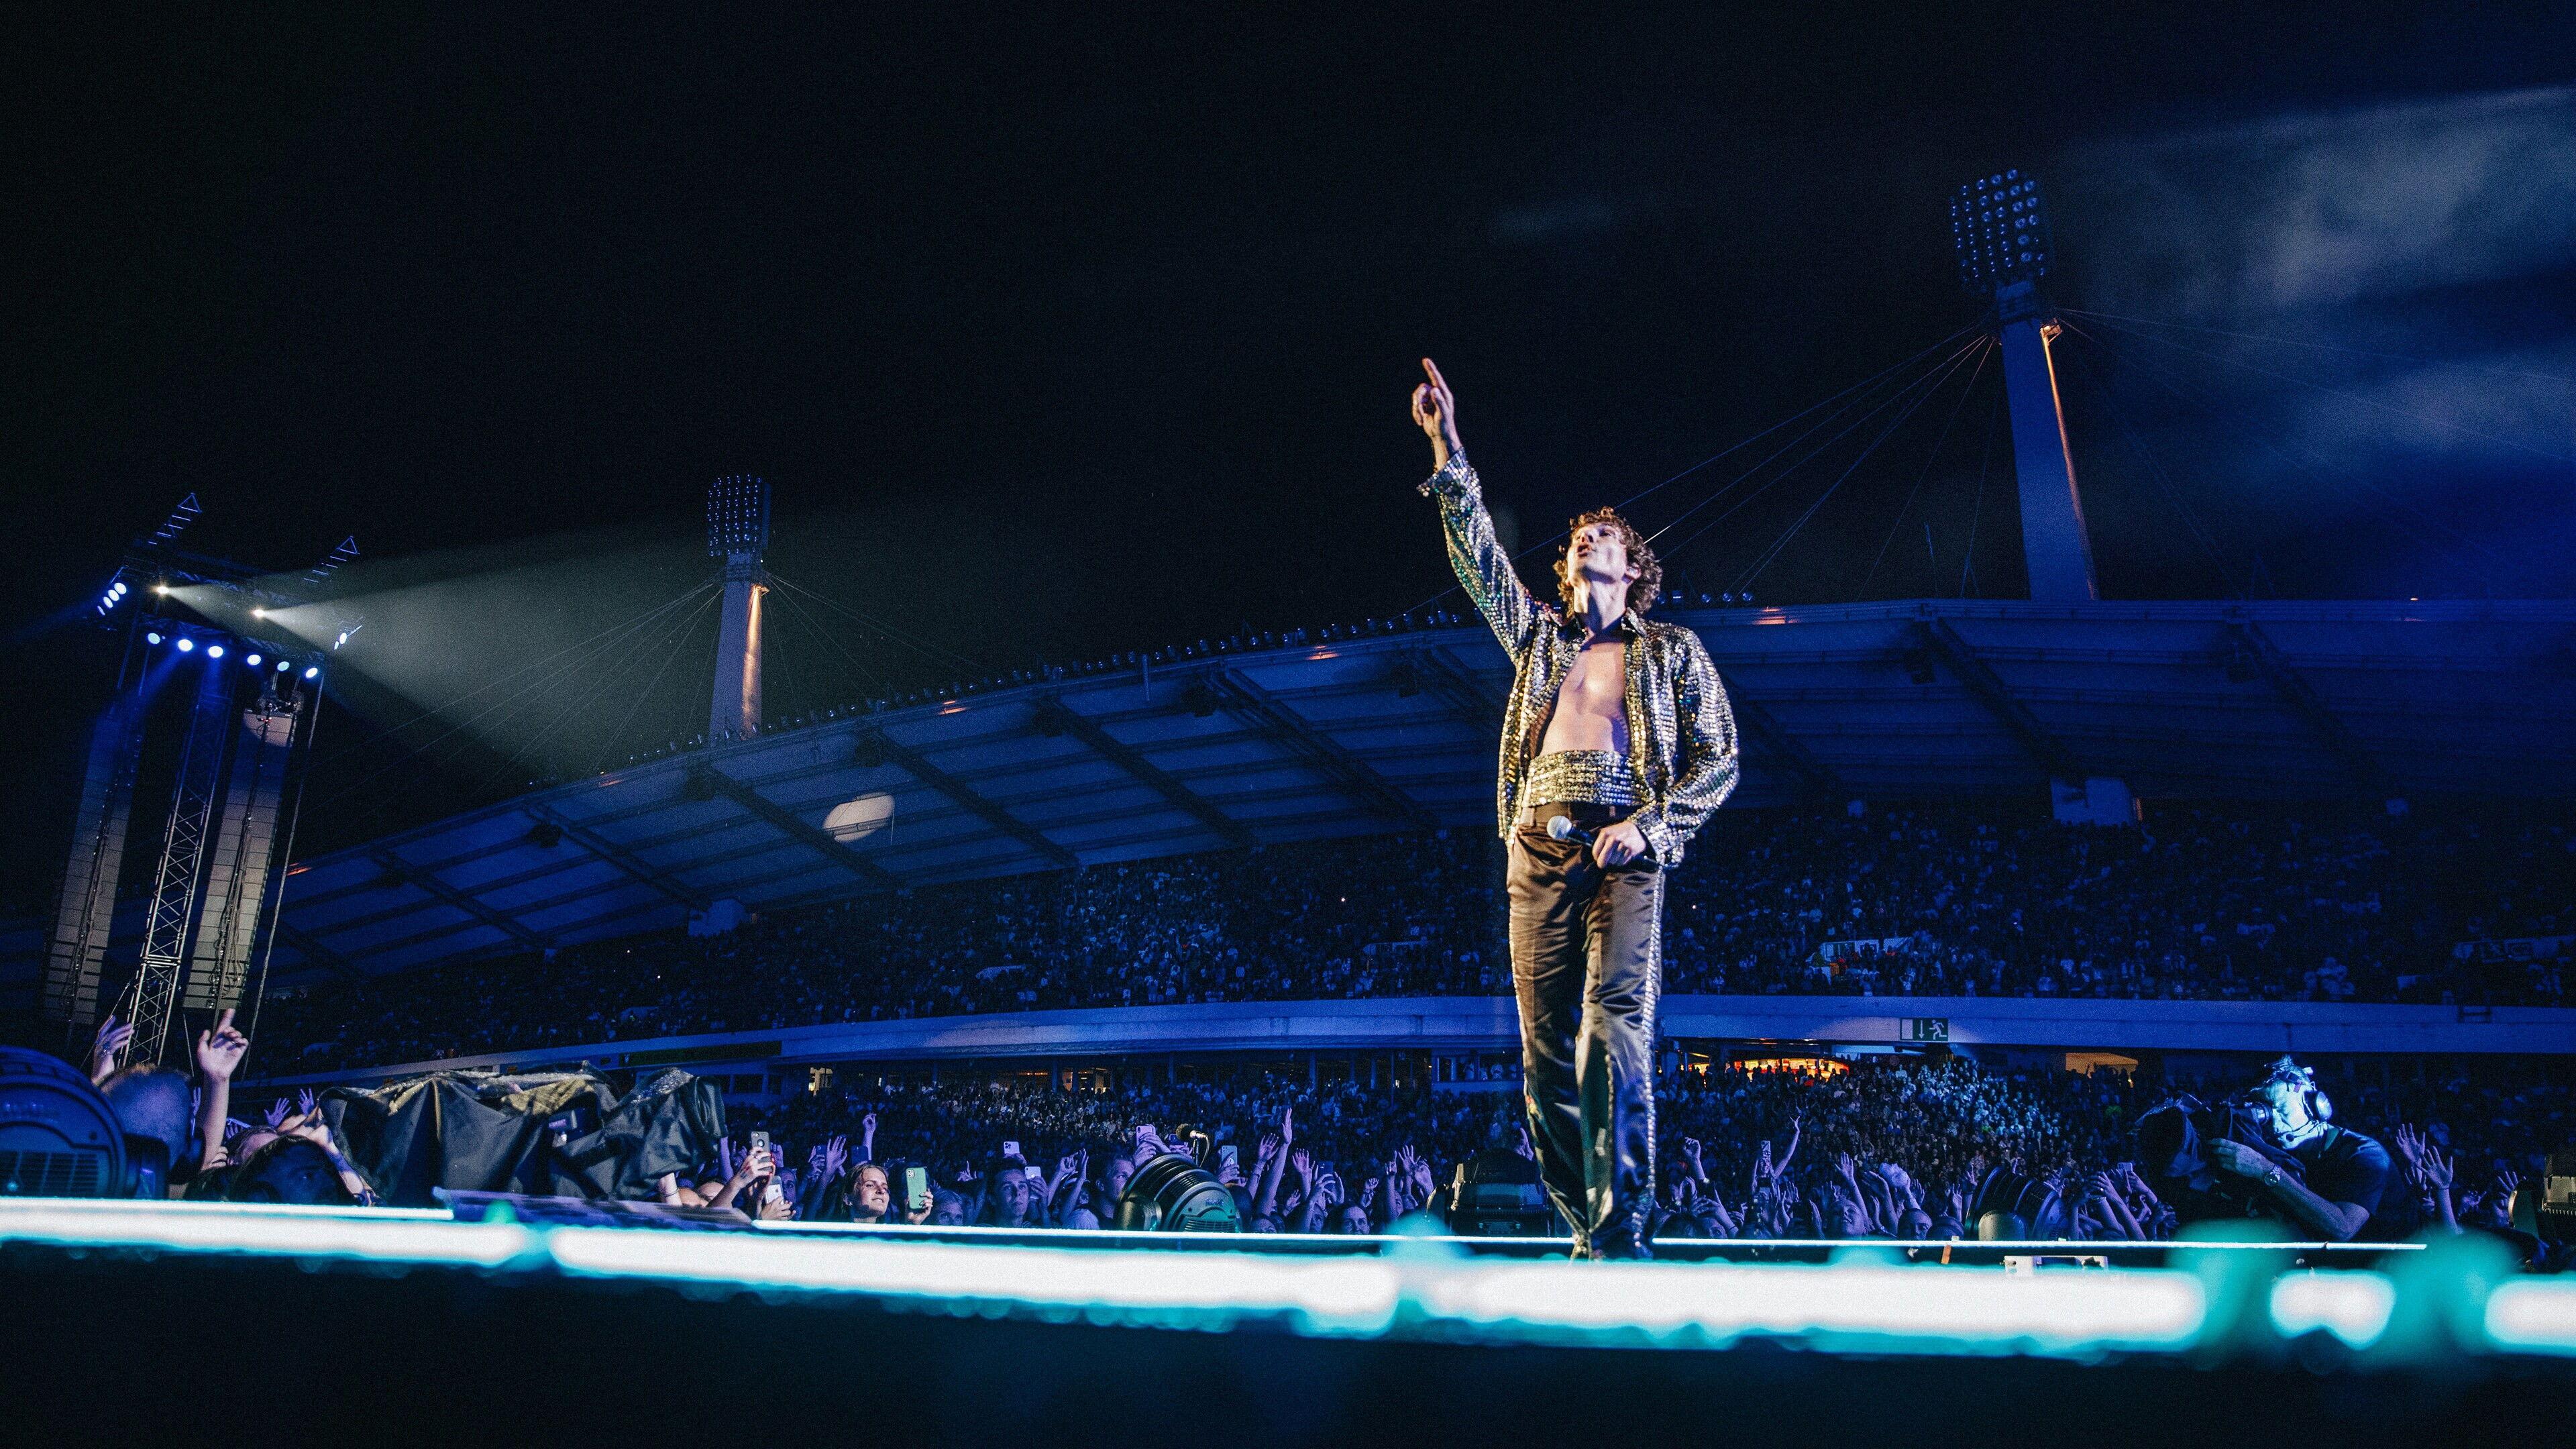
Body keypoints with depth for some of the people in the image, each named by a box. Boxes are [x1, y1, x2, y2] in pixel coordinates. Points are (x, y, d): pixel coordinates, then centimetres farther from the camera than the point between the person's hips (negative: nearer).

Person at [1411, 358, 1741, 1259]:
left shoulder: (1671, 648, 15)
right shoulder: (1537, 635, 23)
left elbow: (1719, 760, 9)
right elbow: (1477, 556, 14)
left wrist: (1649, 826, -7)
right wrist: (1447, 451, 5)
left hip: (1625, 849, -3)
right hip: (1539, 846, 3)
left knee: (1615, 1028, -20)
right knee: (1546, 1050, -2)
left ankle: (1622, 1233, -17)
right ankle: (1585, 1232, 7)